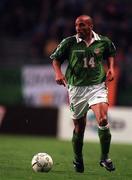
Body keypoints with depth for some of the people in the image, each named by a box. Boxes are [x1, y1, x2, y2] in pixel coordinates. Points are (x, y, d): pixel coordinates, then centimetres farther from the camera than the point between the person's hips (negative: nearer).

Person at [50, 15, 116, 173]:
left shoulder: (103, 42, 2)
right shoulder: (69, 42, -3)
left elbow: (110, 54, 23)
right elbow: (56, 59, 7)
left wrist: (111, 68, 6)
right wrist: (58, 73, -11)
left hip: (98, 86, 0)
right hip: (76, 88, 0)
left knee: (103, 120, -20)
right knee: (79, 128, 6)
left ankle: (104, 158, -7)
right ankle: (77, 160, 27)